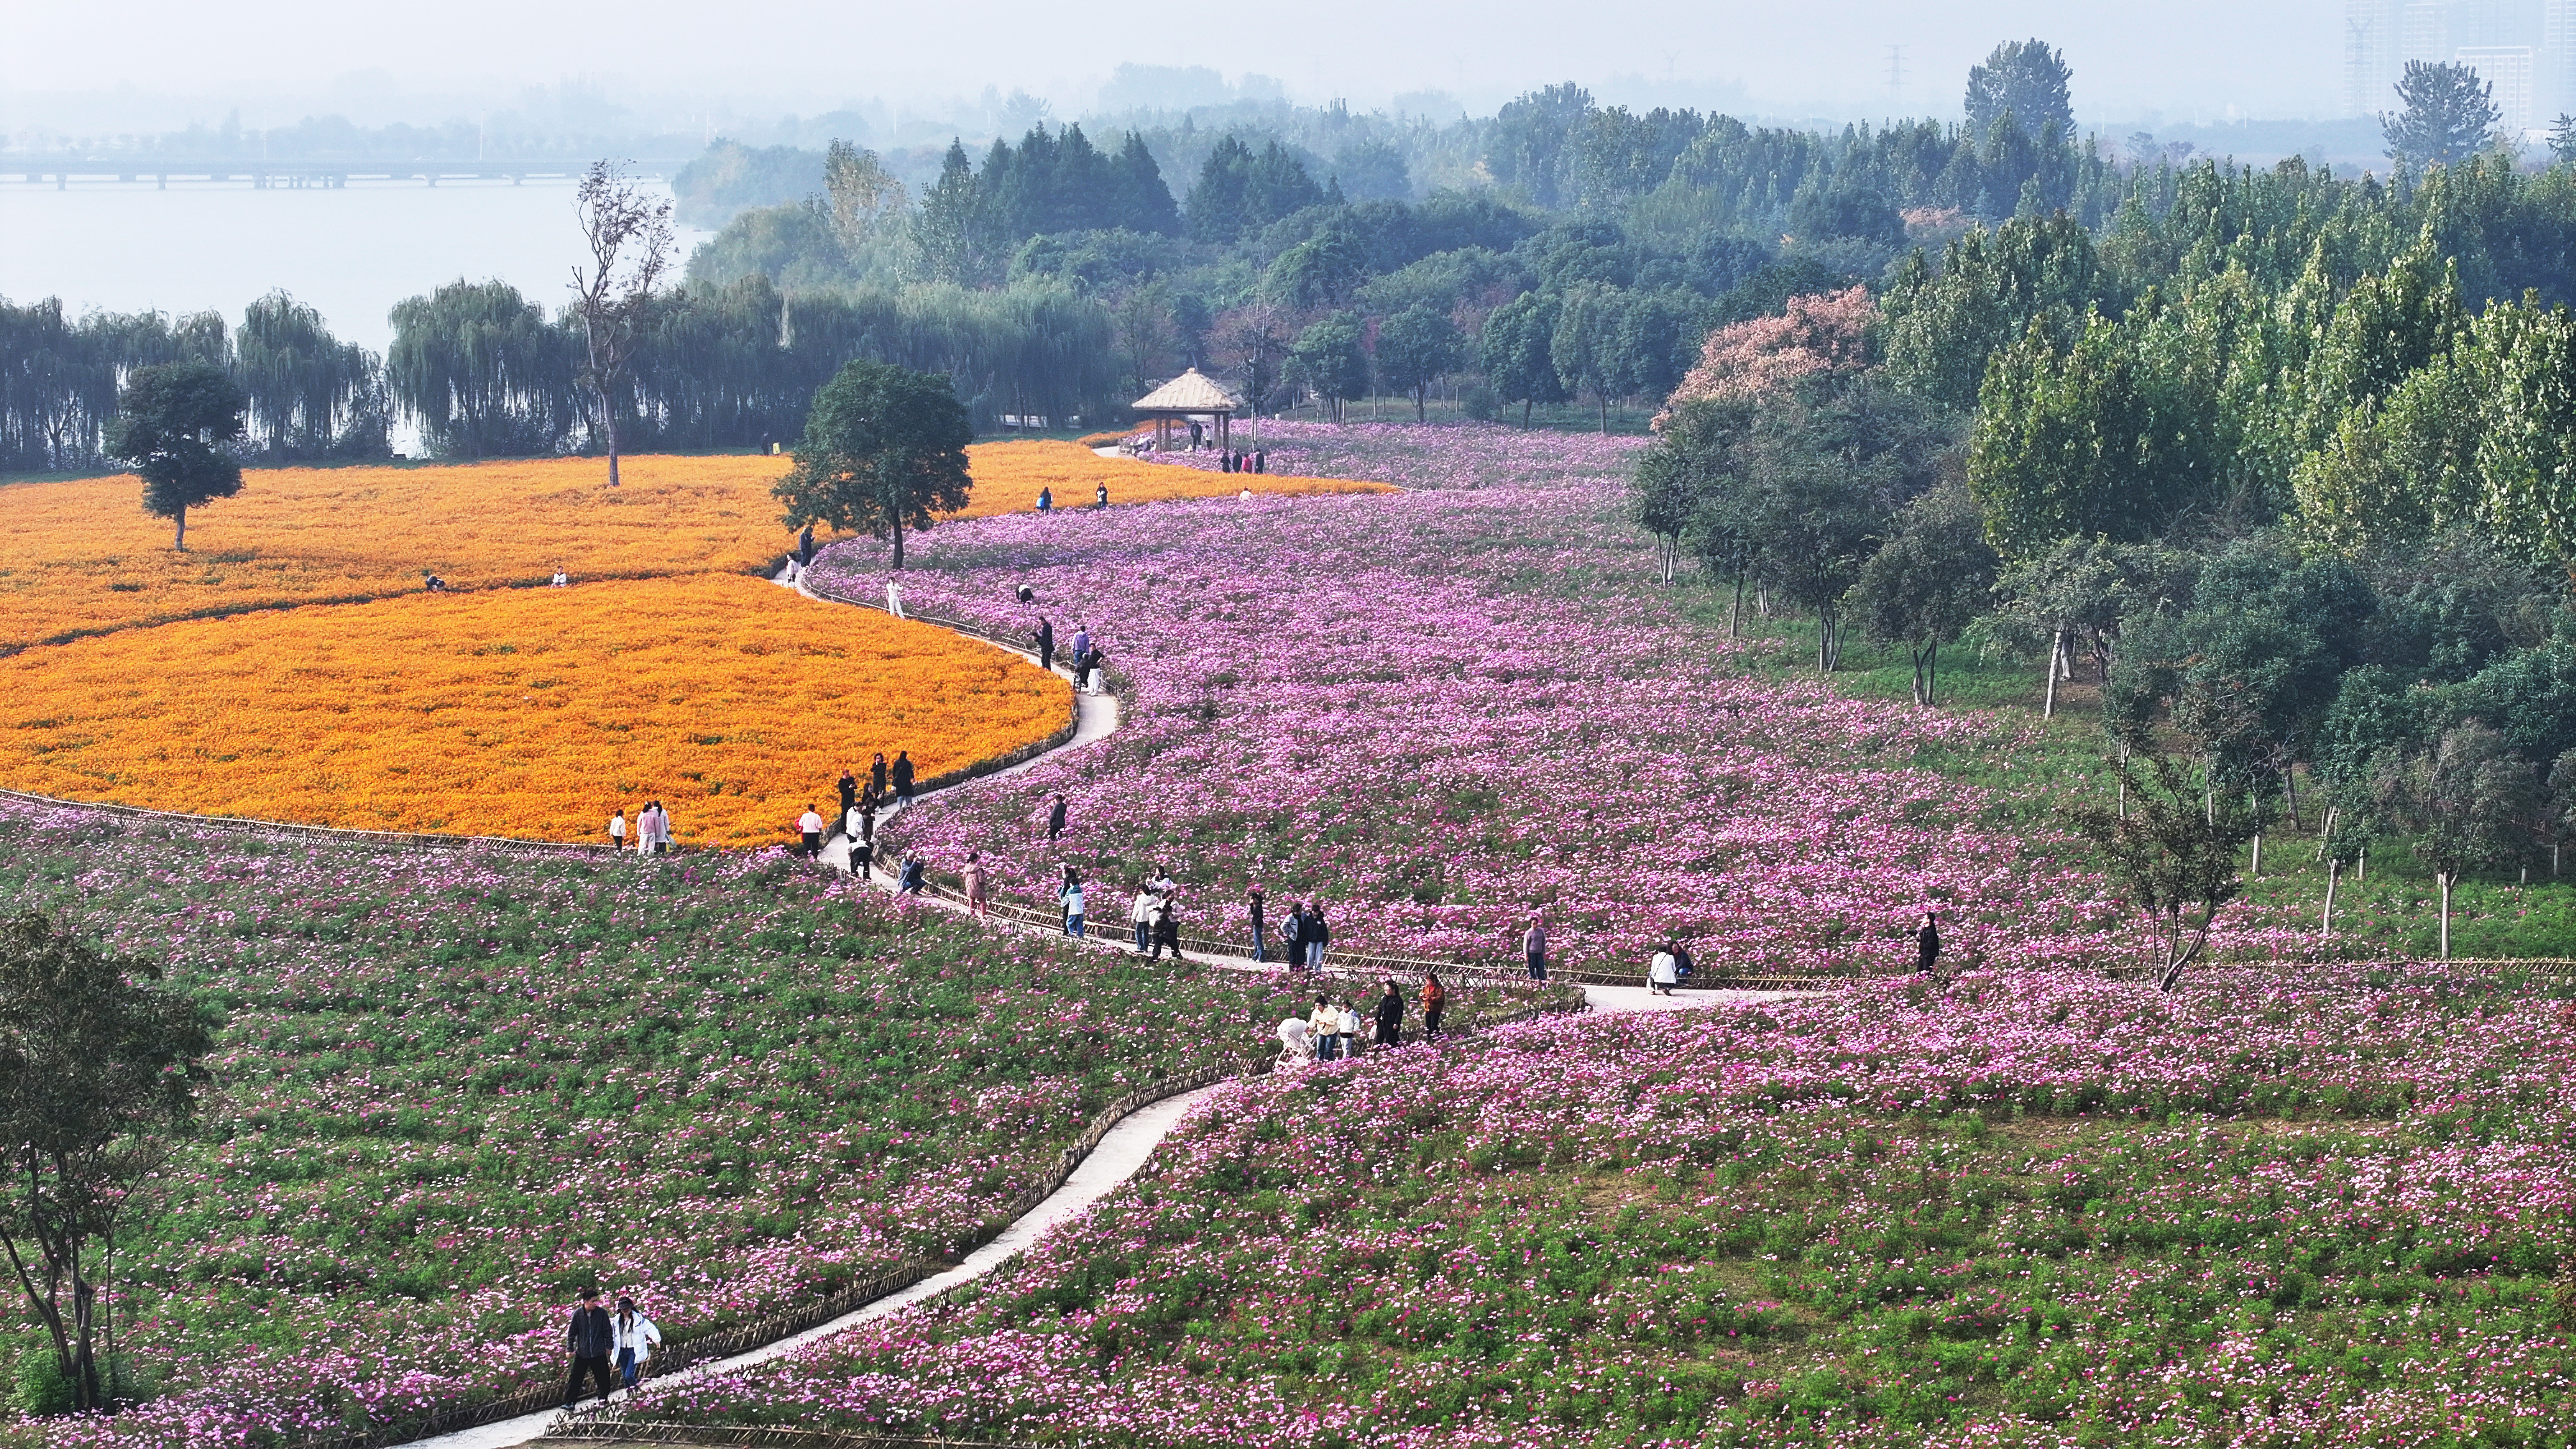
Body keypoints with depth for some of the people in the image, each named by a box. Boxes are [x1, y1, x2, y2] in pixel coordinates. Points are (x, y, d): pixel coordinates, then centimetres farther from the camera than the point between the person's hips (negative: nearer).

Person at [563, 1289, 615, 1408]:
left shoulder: (602, 1313, -5)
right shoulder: (577, 1314, -6)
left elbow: (608, 1330, 5)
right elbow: (572, 1332, 2)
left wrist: (609, 1346, 6)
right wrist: (570, 1348, 0)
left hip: (599, 1353, 1)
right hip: (582, 1353, -1)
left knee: (603, 1377, 10)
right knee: (575, 1378, -2)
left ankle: (603, 1398, 30)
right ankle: (569, 1402, 5)